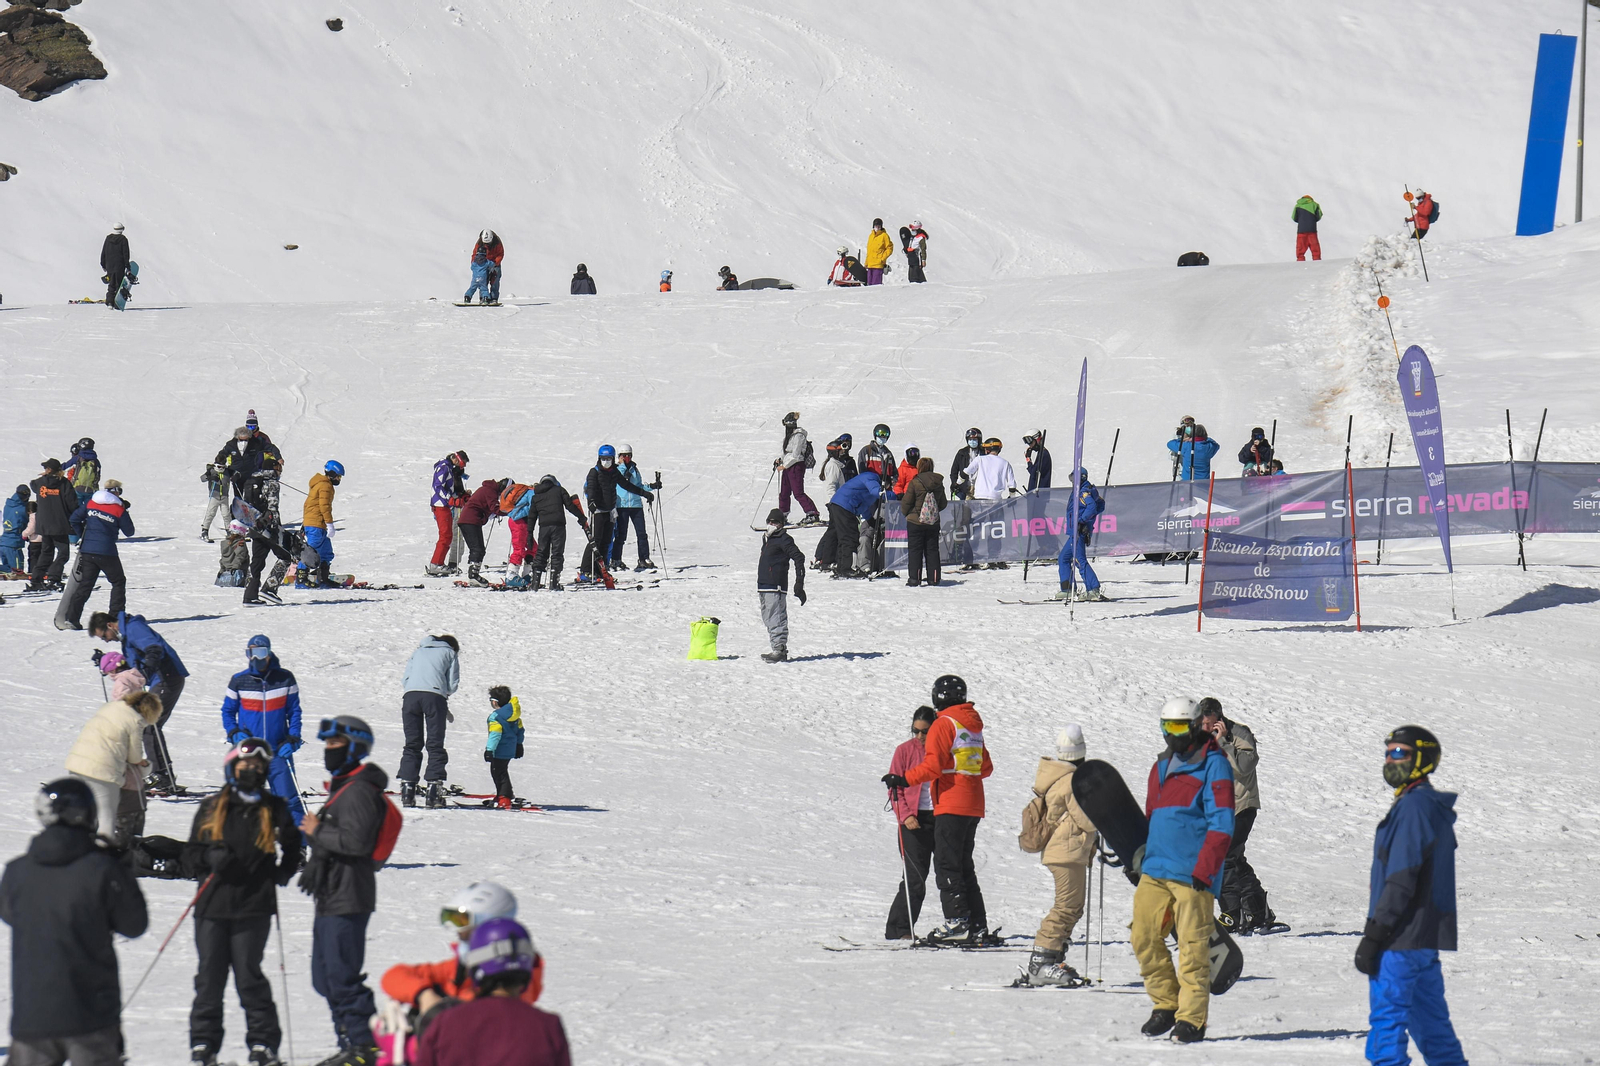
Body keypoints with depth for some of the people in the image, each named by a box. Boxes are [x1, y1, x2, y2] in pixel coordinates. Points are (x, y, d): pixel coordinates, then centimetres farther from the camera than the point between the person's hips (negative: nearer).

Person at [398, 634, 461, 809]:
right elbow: (453, 684, 11)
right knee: (435, 745, 0)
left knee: (412, 744, 6)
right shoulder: (450, 653, 22)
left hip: (410, 695, 3)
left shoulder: (418, 651, 32)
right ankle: (434, 787, -11)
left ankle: (407, 788, -4)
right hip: (435, 695, -3)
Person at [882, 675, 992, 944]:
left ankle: (957, 921, -16)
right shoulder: (973, 724, 16)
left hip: (951, 805, -8)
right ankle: (978, 927, 7)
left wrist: (906, 780, -14)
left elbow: (934, 765, -18)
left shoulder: (944, 723, -8)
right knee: (964, 866, 11)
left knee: (946, 865, -7)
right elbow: (986, 767, 21)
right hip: (973, 806, 8)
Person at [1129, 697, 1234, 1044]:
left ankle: (1192, 1019, -1)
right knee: (1144, 937, 2)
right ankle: (1165, 1005, 15)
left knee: (1193, 946, -5)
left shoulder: (1213, 765, -4)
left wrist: (1204, 871, -16)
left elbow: (1221, 824, -9)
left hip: (1192, 873, -7)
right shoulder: (1162, 766, 20)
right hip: (1155, 872, 7)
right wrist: (1142, 854, 18)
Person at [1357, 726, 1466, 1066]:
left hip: (1403, 937, -10)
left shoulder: (1413, 807, -15)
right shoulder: (1436, 807, 16)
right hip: (1429, 935, 10)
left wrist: (1373, 936, -18)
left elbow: (1401, 881, -20)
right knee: (1431, 1021, 15)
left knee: (1386, 1017, -8)